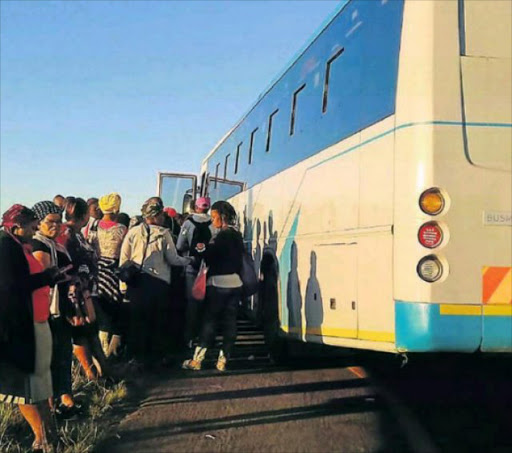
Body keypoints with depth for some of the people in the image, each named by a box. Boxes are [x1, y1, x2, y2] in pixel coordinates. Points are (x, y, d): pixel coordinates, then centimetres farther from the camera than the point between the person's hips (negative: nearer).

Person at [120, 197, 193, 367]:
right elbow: (173, 260, -6)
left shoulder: (133, 232, -2)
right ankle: (156, 357, 20)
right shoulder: (163, 234, -7)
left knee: (137, 320, 13)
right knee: (159, 321, 12)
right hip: (159, 283, -2)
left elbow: (124, 259, -2)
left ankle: (137, 356, 20)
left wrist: (124, 283, 6)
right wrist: (189, 260, 12)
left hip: (137, 282, 2)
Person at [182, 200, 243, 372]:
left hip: (219, 283, -7)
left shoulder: (223, 235, -13)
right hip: (235, 282, 7)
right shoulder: (237, 235, 11)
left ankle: (197, 359, 4)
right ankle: (223, 360, 9)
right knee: (230, 321, 5)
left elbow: (208, 256, -11)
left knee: (209, 320, -2)